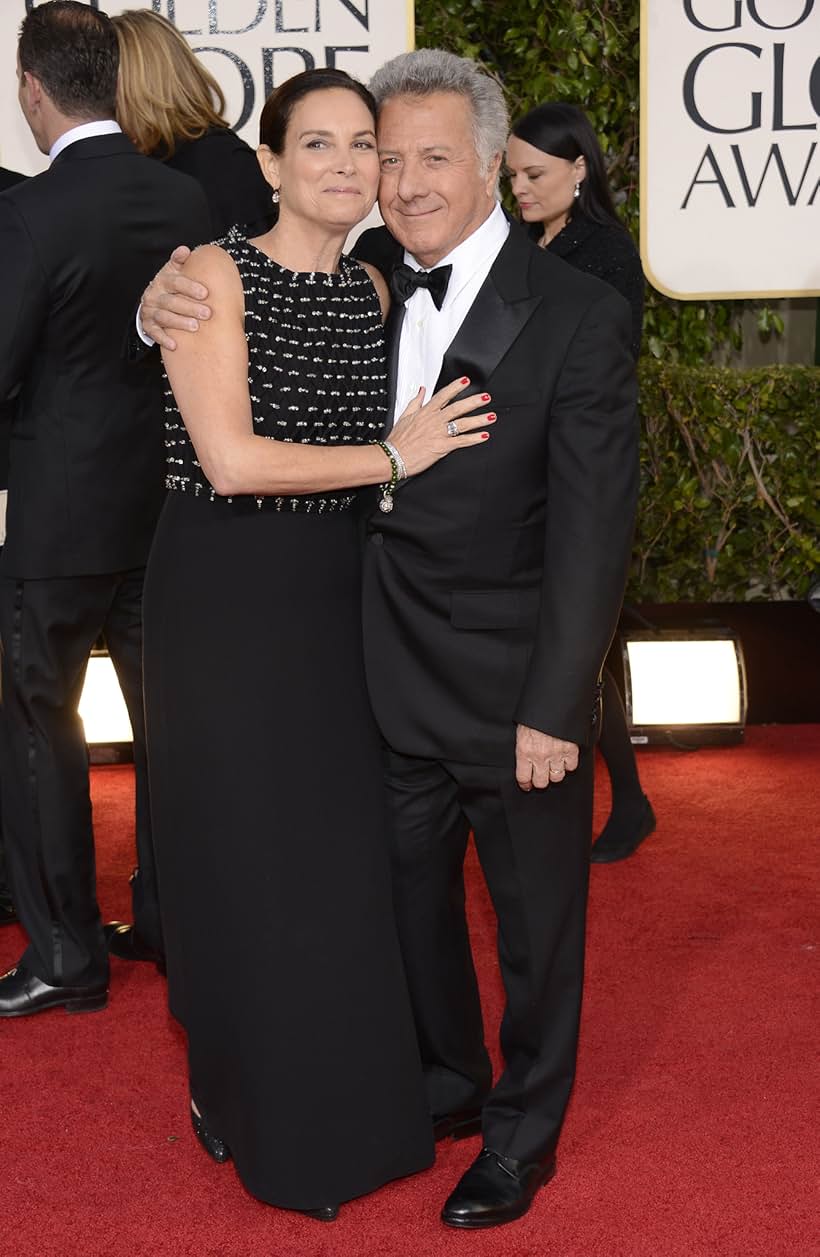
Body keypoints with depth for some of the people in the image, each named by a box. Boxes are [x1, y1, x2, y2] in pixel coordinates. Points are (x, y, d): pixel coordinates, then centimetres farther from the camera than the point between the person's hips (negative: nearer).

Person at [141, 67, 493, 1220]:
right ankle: (251, 1099, 28)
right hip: (226, 598, -5)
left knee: (342, 846, 12)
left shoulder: (368, 289, 7)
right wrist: (391, 457, -15)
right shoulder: (214, 274, -11)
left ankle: (343, 1090, 32)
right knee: (243, 855, 7)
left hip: (336, 600, 5)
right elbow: (231, 458, -19)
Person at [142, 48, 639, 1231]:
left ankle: (525, 1132, 36)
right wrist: (167, 301, -16)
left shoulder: (578, 315, -14)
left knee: (536, 920, 14)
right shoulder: (366, 278, 0)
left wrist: (554, 708, -17)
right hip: (394, 680, 5)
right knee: (412, 899, 21)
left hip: (518, 689, -4)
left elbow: (592, 528, -15)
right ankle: (448, 1086, 45)